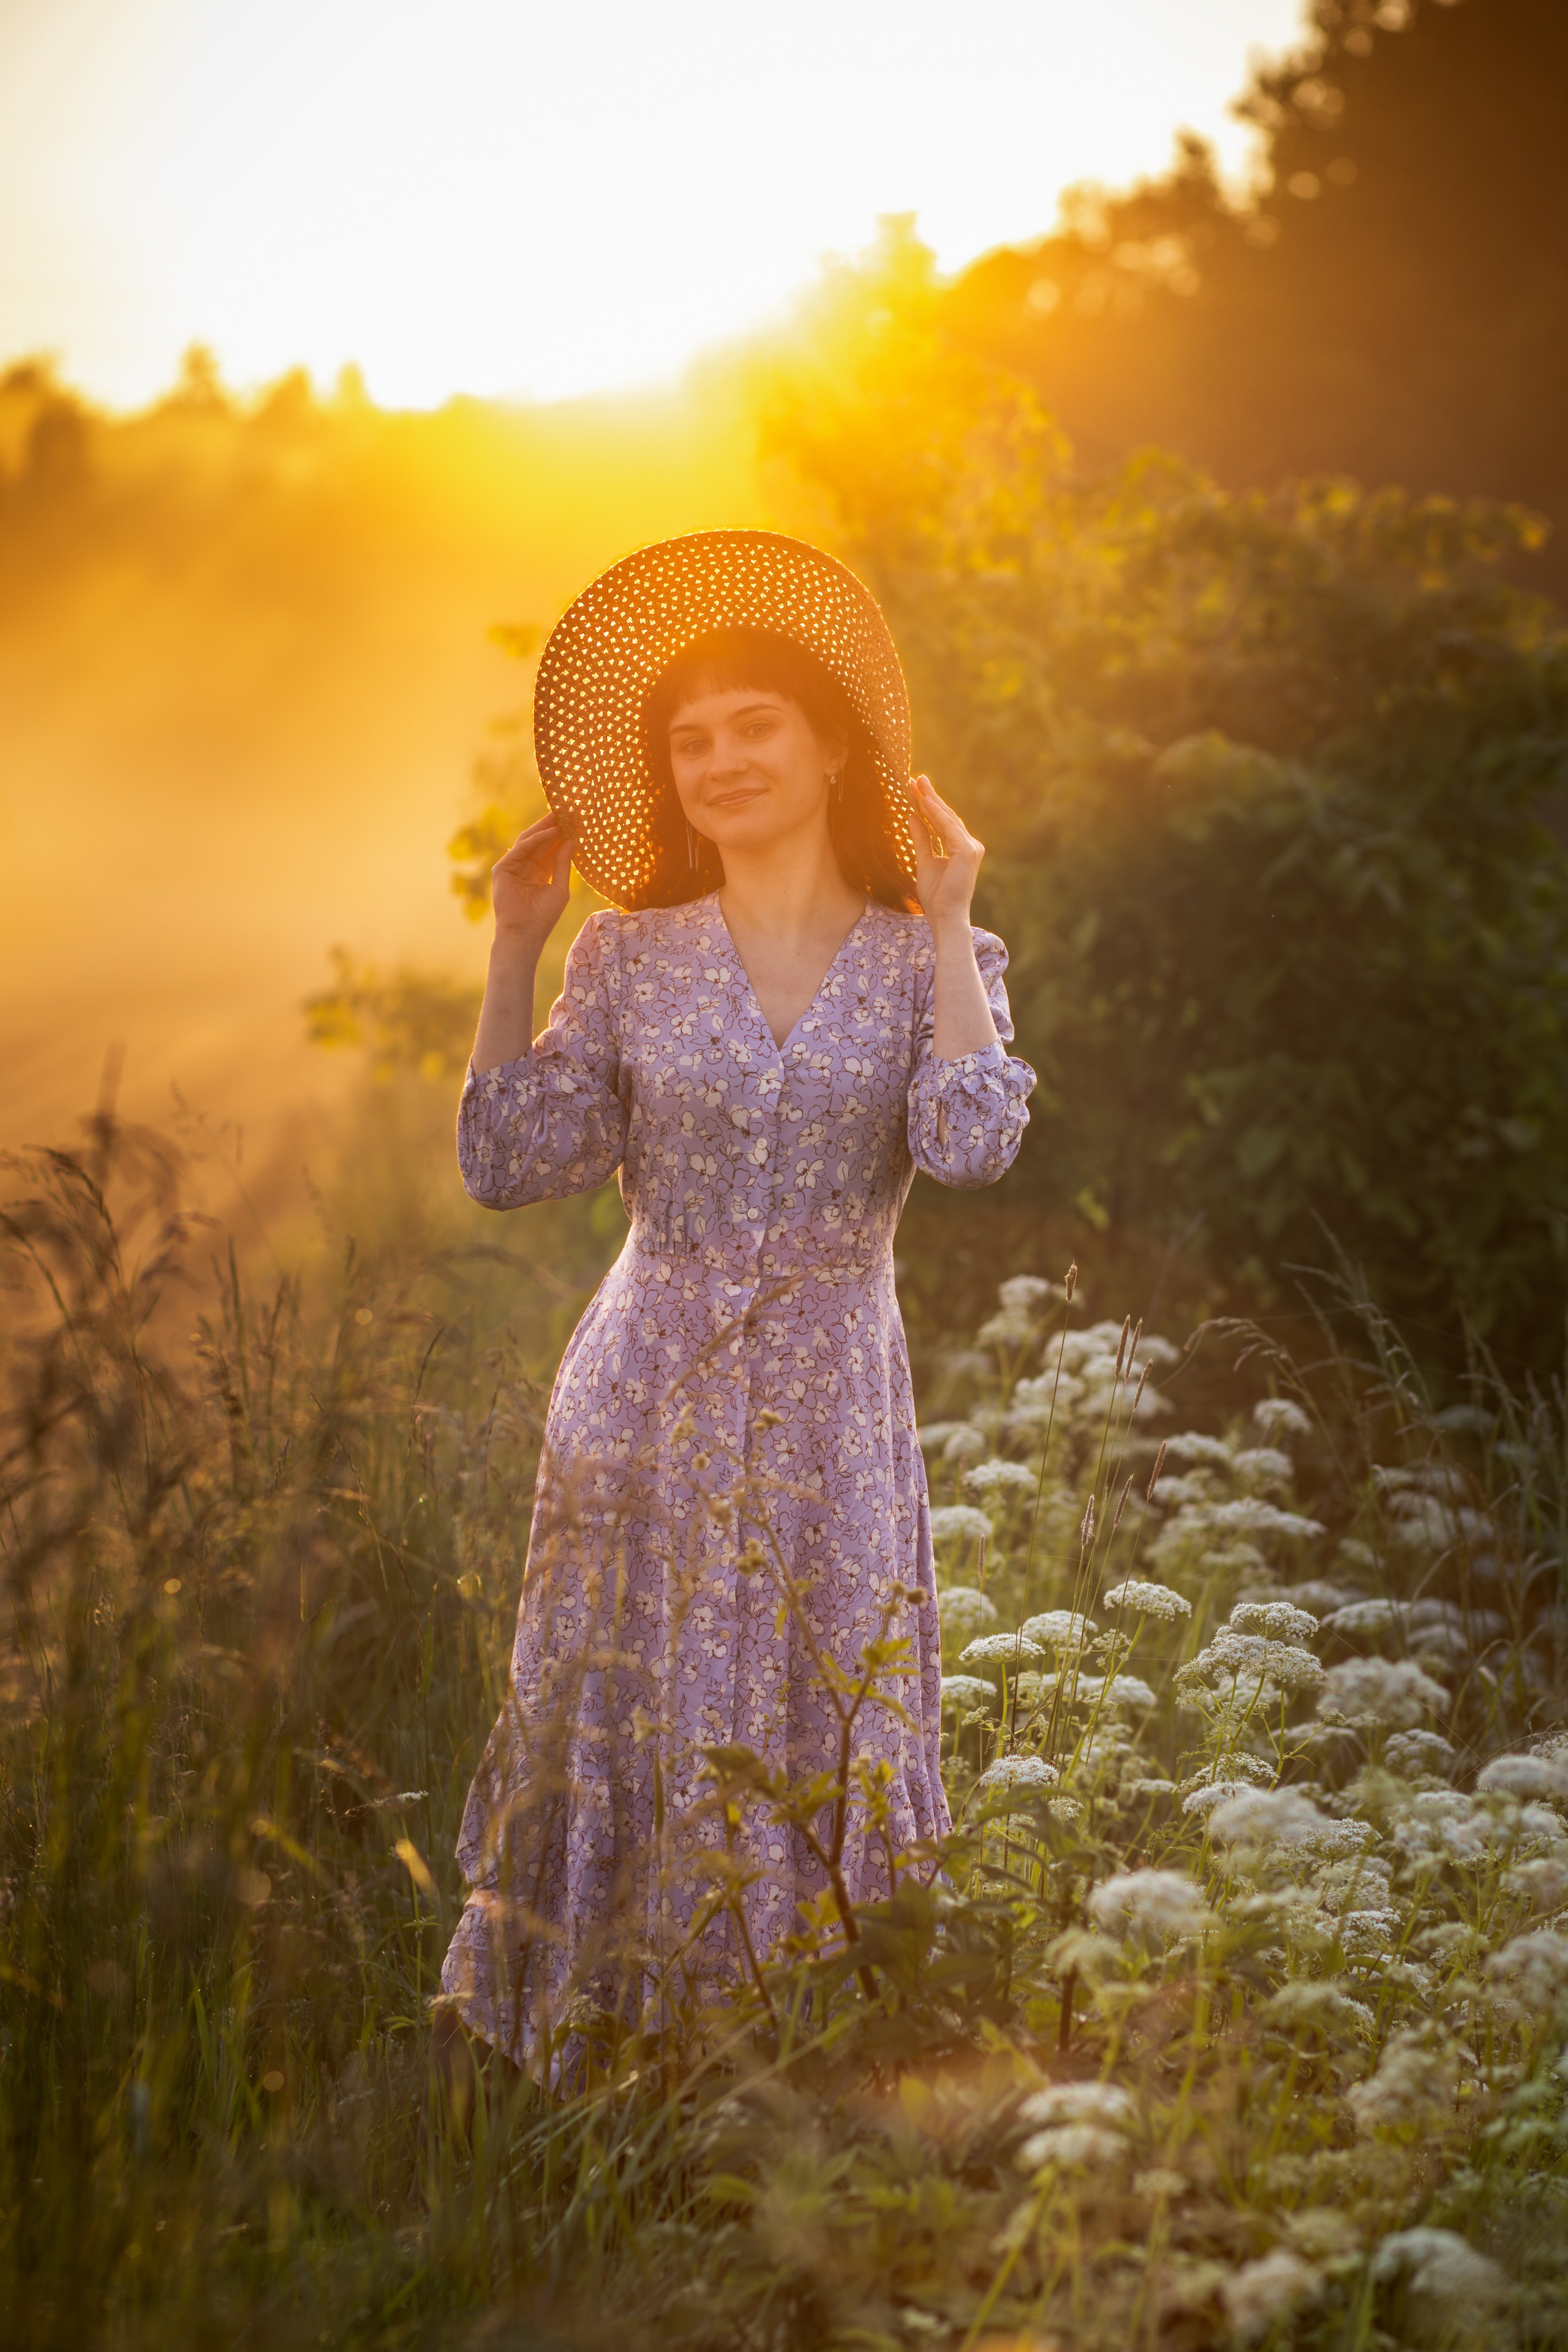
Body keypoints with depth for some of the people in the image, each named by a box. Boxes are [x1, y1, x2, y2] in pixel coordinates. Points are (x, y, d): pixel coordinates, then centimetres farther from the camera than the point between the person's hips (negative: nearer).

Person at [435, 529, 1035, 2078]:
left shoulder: (925, 956, 3)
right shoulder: (629, 955, 4)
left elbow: (971, 1144, -15)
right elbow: (507, 1164, -2)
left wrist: (946, 922, -11)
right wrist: (512, 950, -3)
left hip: (831, 1410, 0)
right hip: (647, 1399, 1)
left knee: (816, 1744, 2)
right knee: (619, 1727, 2)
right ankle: (593, 2060, 15)